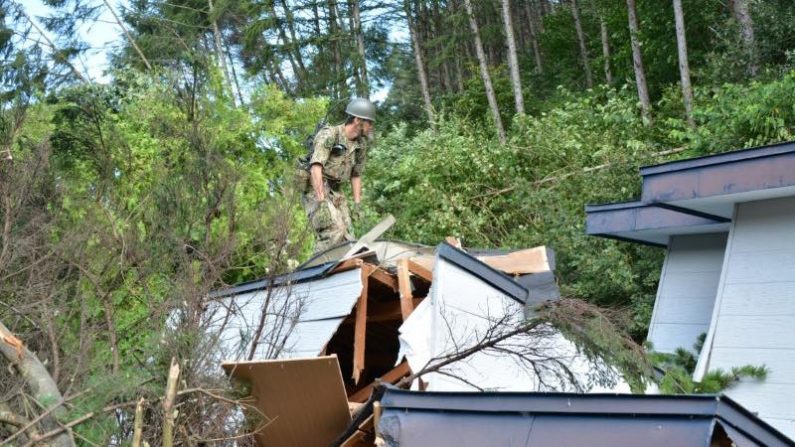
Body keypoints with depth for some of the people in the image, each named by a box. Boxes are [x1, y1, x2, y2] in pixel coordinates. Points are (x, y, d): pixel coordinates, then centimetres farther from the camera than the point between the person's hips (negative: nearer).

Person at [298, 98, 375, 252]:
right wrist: (321, 201, -32)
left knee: (347, 237, -2)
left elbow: (356, 175, 16)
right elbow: (316, 168, -26)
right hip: (315, 189, -7)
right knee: (334, 231, -22)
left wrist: (357, 204, 10)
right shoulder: (329, 135, -16)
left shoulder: (361, 144, 6)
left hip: (336, 191, 7)